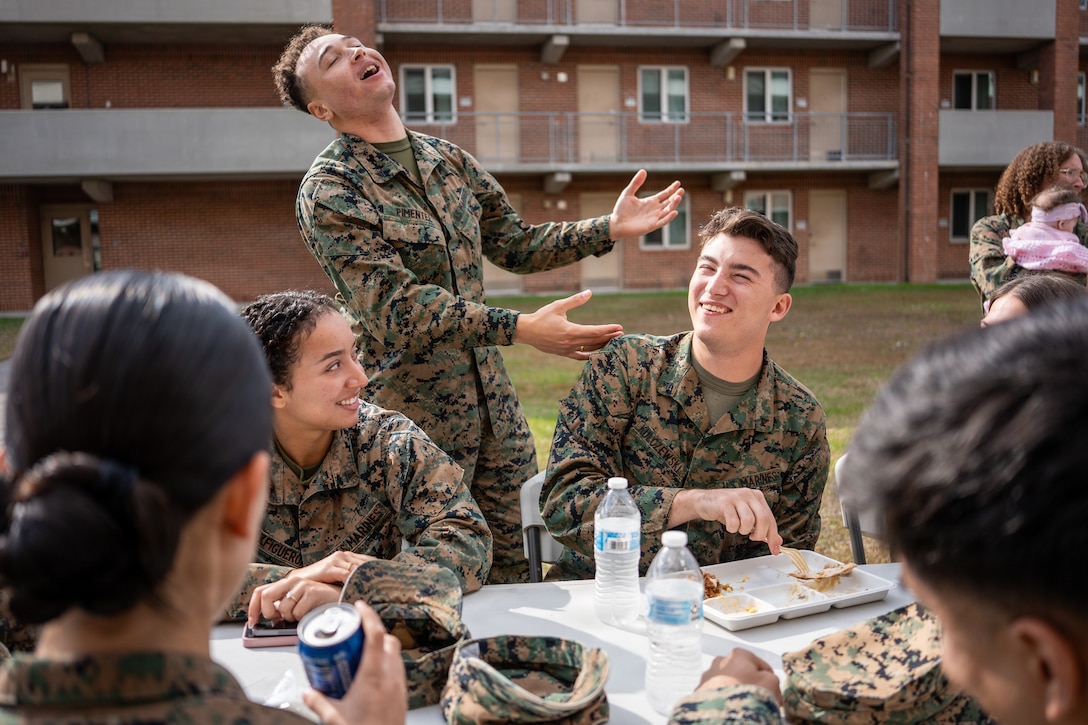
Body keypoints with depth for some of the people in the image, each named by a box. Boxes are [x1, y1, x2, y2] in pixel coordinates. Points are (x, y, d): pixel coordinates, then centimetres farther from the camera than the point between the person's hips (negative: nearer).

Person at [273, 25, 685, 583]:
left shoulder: (450, 161, 10)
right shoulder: (329, 191, -12)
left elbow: (513, 244, 18)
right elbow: (395, 306, -22)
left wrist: (609, 229, 6)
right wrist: (520, 329, -30)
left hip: (494, 403, 6)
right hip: (414, 414, -6)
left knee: (520, 568, 13)